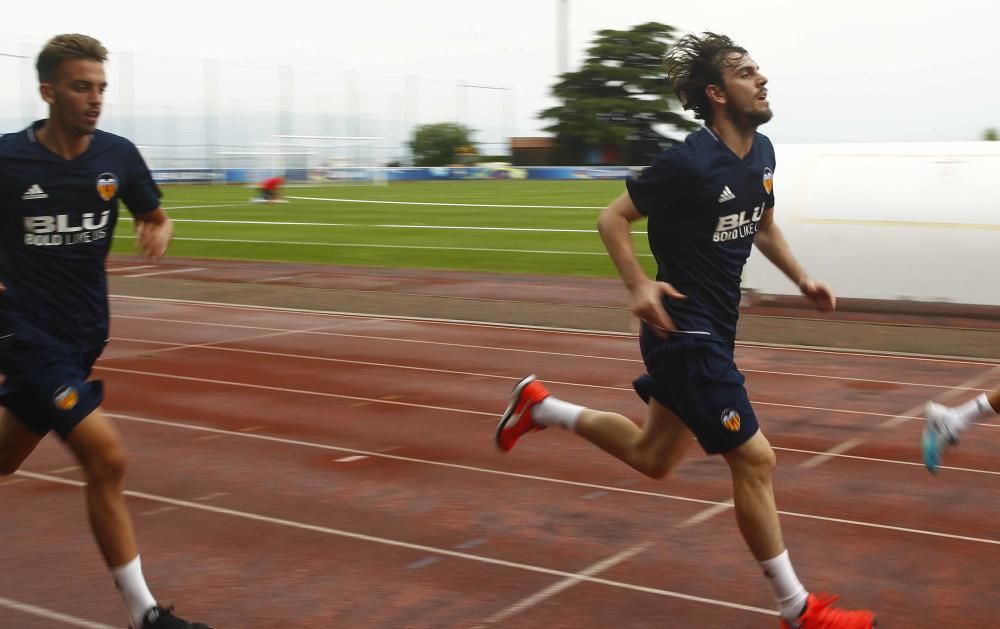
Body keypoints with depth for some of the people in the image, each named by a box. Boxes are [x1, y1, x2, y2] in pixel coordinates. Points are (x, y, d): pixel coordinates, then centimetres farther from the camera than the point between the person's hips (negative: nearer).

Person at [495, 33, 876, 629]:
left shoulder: (762, 152, 5)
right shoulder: (688, 162, -20)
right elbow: (613, 218, -12)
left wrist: (802, 279, 9)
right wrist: (639, 285, -24)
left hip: (714, 331, 9)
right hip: (686, 334, -9)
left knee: (652, 458, 21)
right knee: (755, 460, -5)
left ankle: (540, 406, 37)